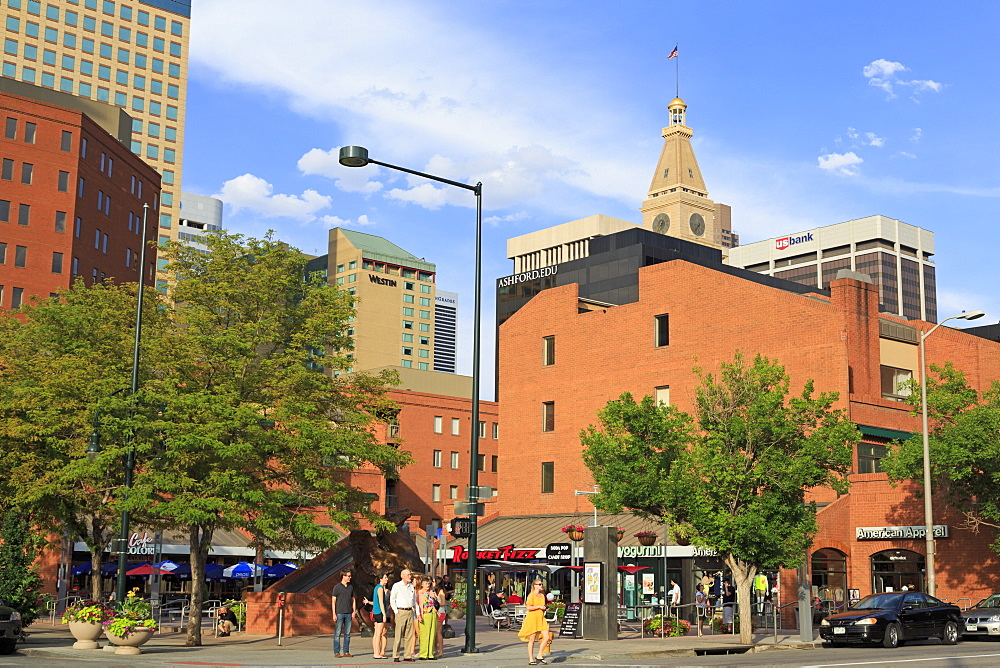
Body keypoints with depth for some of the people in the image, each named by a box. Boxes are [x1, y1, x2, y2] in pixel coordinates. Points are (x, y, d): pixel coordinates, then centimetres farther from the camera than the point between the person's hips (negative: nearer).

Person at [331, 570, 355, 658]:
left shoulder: (351, 587, 13)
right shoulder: (337, 587, -1)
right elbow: (334, 601, -2)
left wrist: (354, 611, 7)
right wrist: (334, 614, -8)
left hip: (348, 613, 4)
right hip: (339, 613, -4)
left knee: (347, 633, 5)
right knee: (337, 633, -3)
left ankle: (346, 652, 11)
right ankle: (336, 652, 0)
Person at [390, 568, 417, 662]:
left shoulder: (411, 586, 14)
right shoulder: (396, 586, -1)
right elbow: (392, 600, 0)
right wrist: (396, 612, -7)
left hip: (410, 612, 5)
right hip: (400, 612, -5)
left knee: (409, 635, 3)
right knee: (399, 635, -7)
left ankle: (408, 655, 7)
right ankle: (395, 656, -4)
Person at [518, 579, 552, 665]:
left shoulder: (542, 595, 15)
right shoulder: (531, 595, -8)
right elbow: (528, 607, -17)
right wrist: (539, 606, -16)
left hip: (541, 618, 7)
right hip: (532, 618, -7)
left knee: (547, 637, -5)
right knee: (532, 639, -1)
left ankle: (539, 656, 7)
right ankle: (531, 660, 6)